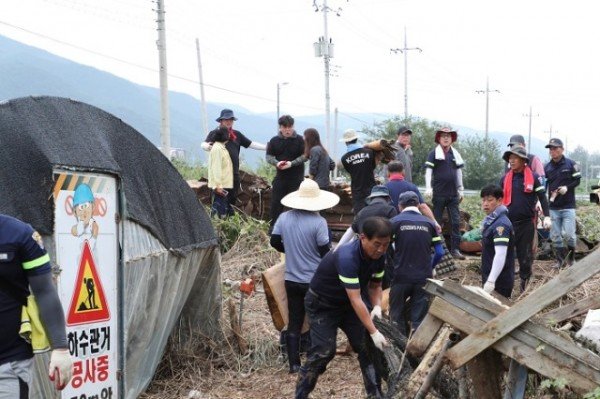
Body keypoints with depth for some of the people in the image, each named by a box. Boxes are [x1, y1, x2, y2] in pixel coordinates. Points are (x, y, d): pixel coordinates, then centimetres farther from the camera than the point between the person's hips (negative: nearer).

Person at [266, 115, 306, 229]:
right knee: (275, 202, 2)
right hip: (280, 176, 3)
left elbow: (305, 156, -6)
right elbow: (269, 156, 6)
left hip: (296, 178, -3)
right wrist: (276, 163, -15)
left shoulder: (300, 140, -3)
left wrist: (292, 163, -19)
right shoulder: (274, 140, 6)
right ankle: (273, 227, 12)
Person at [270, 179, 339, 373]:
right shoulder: (318, 222, -17)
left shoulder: (284, 218, -3)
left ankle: (294, 363, 13)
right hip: (315, 281, -4)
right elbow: (325, 252, -15)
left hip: (292, 280, 4)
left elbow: (275, 242, 7)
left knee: (294, 324, 12)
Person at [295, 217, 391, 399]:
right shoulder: (347, 257, -37)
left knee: (367, 348, 0)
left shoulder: (377, 255, -13)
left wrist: (377, 306, -17)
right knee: (323, 352, -14)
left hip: (346, 304, 7)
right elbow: (355, 300, -38)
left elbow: (375, 285, 4)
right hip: (322, 304, -7)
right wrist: (374, 332, -38)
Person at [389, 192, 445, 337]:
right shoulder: (429, 223, 5)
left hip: (401, 276, -2)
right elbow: (439, 252, 4)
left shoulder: (395, 222, -2)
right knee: (418, 319, 6)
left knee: (397, 317, 13)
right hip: (423, 277, 2)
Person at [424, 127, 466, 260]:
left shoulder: (455, 154, 10)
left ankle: (455, 249, 4)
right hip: (439, 193, -4)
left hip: (453, 194, 4)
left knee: (456, 222, 0)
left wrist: (461, 190, 15)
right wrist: (428, 188, -19)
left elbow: (459, 172, 16)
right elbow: (428, 171, -8)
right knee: (436, 222, 4)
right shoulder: (434, 154, -3)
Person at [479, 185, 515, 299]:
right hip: (491, 278, 10)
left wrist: (491, 281, -33)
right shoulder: (490, 221, 11)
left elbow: (501, 255, -27)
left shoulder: (501, 224, -19)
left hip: (500, 281, -10)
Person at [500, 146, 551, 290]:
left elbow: (542, 197, -1)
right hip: (508, 222, 2)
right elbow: (499, 199, 13)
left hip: (527, 222, -2)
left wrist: (547, 216, -8)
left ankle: (525, 280, 18)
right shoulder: (505, 178, 5)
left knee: (525, 253, 7)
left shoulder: (534, 177, -4)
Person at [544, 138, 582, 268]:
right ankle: (561, 260, 15)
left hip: (568, 206, -3)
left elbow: (577, 180, 1)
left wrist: (567, 187, -17)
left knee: (569, 235, -6)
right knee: (555, 236, 4)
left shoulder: (571, 164, -3)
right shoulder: (547, 167, 7)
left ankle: (571, 258, 14)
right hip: (553, 207, 3)